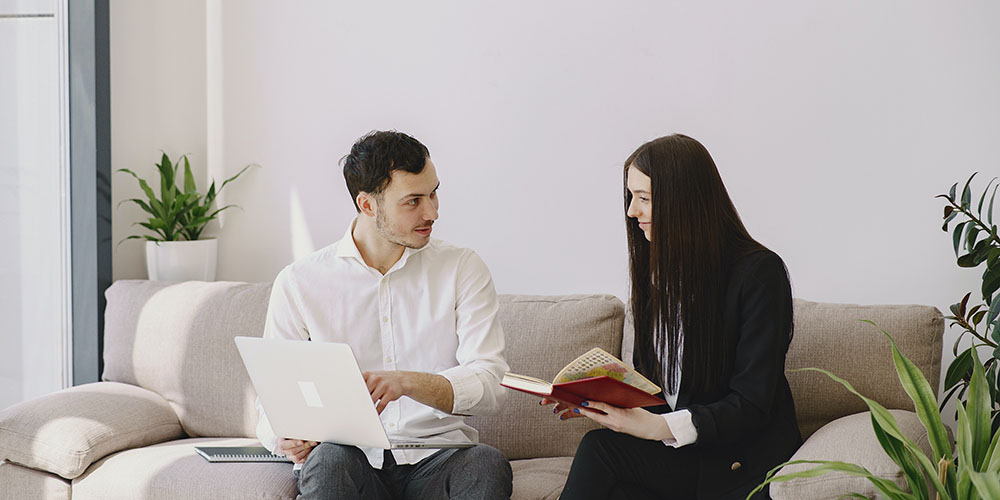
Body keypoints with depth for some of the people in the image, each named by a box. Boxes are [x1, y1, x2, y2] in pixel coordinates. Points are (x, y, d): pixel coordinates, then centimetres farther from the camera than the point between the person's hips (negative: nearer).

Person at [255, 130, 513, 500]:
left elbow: (489, 387, -4)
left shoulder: (462, 269, 7)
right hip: (353, 458, -1)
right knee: (329, 462, -37)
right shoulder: (299, 284, 6)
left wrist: (407, 382, -23)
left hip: (435, 459, 2)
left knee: (487, 464, -33)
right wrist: (287, 438, -18)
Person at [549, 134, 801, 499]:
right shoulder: (657, 269, 11)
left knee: (600, 449, -28)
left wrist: (657, 426, -28)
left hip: (746, 461, -6)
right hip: (678, 455, 6)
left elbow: (750, 405, -16)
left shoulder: (759, 271, -11)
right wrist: (601, 400, -5)